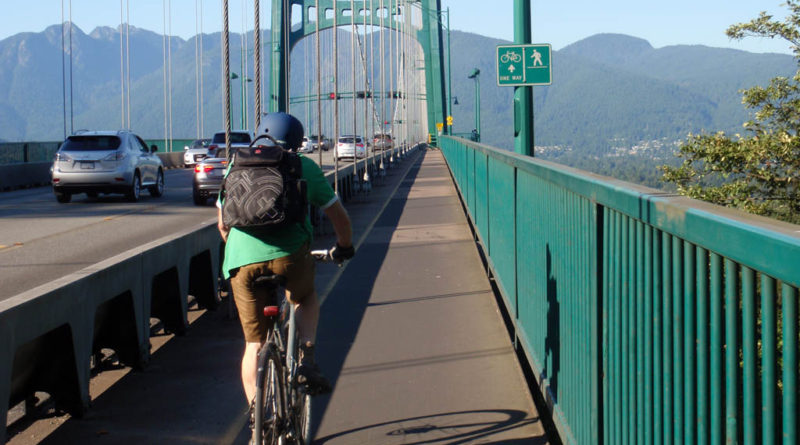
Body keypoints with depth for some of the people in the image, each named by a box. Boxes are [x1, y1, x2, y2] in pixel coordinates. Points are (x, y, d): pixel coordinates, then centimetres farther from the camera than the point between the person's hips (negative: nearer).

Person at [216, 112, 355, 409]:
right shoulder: (305, 167, 18)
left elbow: (223, 224, 30)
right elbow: (339, 217, 22)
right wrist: (344, 247, 41)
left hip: (242, 261, 2)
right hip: (289, 253, -2)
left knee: (254, 344, 15)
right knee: (305, 299, 31)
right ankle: (306, 360, 9)